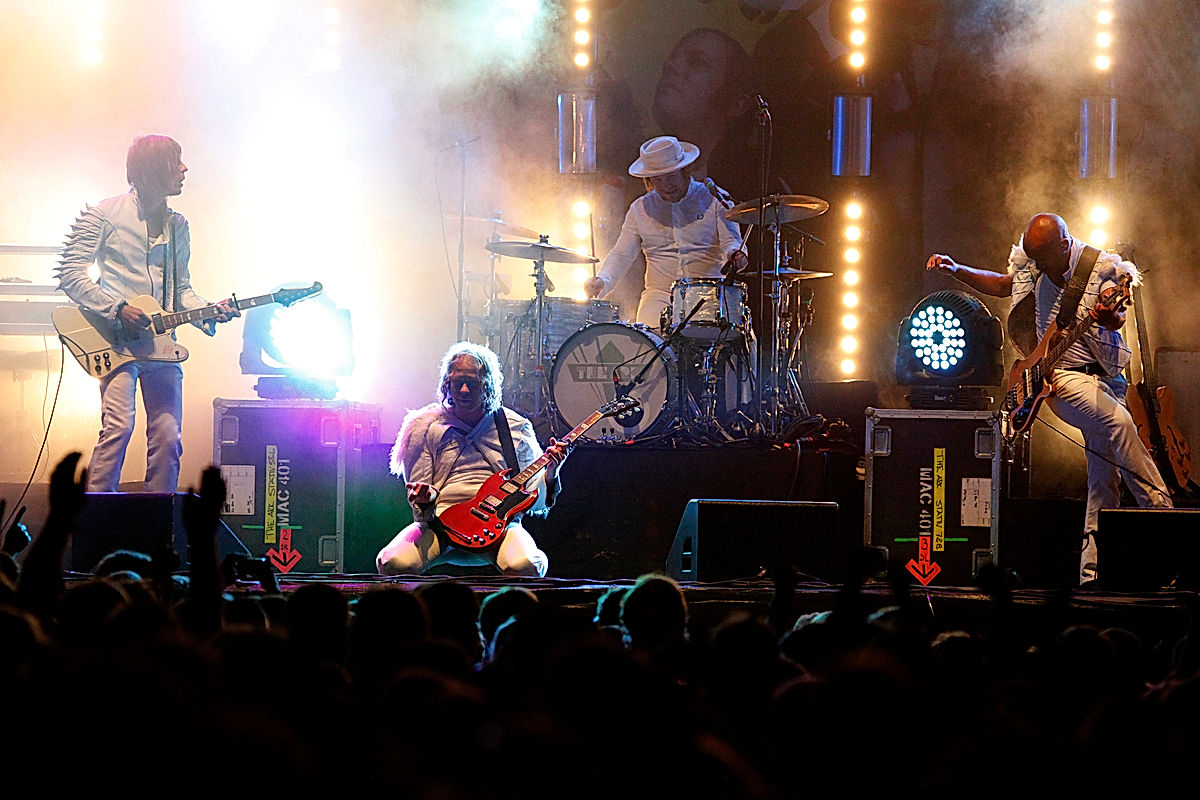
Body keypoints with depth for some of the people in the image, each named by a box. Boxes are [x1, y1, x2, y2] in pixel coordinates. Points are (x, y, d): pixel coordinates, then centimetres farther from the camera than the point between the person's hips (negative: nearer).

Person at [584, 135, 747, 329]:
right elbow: (621, 254, 11)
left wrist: (735, 254, -26)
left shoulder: (714, 199, 5)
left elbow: (731, 240, -1)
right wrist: (602, 281, -9)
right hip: (659, 296, 2)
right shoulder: (641, 209, 13)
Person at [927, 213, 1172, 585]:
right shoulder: (1033, 267, 5)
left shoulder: (1103, 267, -7)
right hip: (1062, 378, 0)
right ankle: (1161, 509, -26)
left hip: (1106, 376, 0)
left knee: (1104, 482, 1)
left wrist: (1112, 317, -43)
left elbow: (1119, 315, -20)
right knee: (1119, 422, -29)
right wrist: (957, 270, 12)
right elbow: (1001, 285, 24)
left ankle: (1091, 573, 7)